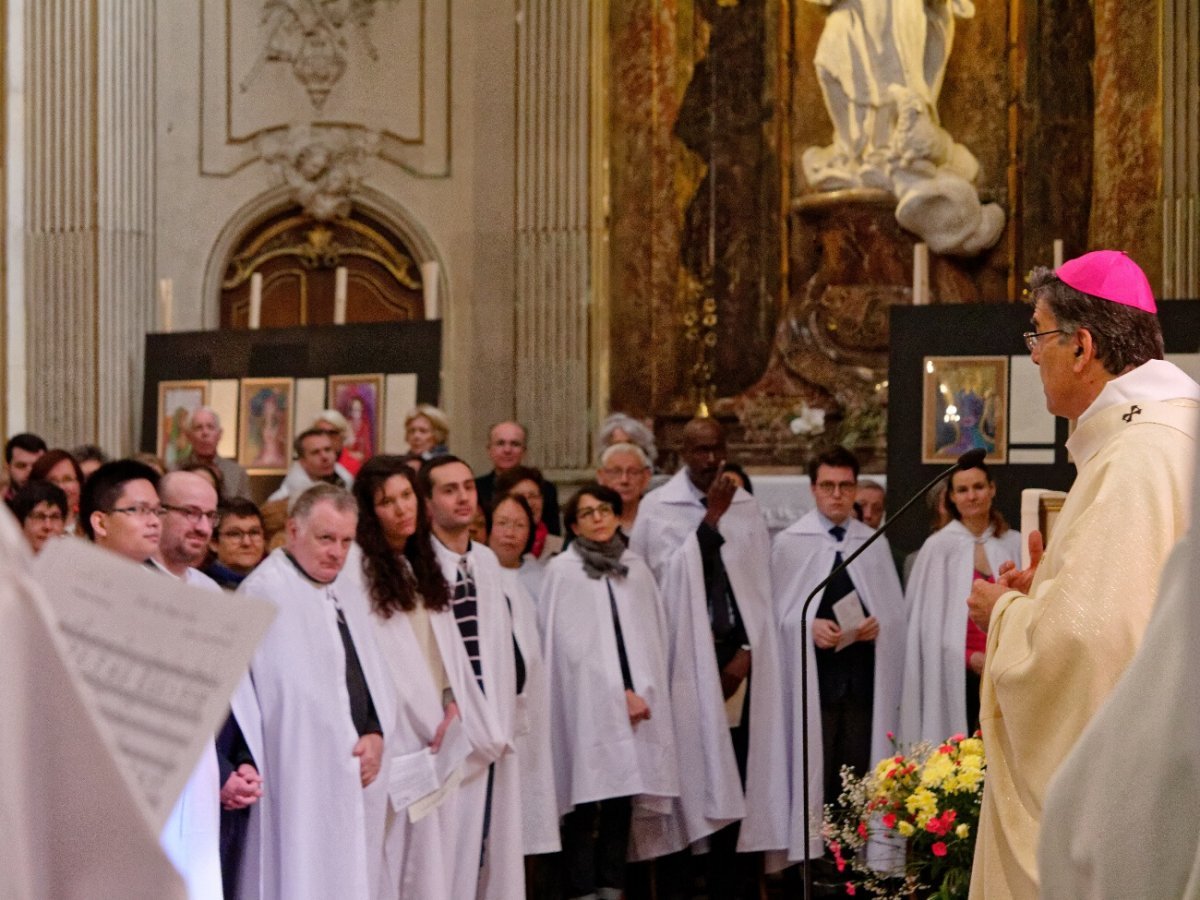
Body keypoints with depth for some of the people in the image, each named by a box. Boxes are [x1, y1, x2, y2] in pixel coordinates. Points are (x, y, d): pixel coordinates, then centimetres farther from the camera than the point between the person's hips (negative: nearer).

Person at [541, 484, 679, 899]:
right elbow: (572, 642, -5)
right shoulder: (562, 570, 1)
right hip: (586, 704, -4)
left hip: (635, 702, 4)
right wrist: (620, 693, -9)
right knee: (585, 804, -6)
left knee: (621, 801, 2)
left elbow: (652, 636, 12)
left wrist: (642, 692, -2)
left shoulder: (636, 570, 14)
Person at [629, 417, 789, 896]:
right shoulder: (658, 507, 0)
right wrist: (711, 518, -12)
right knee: (691, 771, -5)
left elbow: (760, 583, 7)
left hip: (736, 656, 2)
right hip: (686, 655, -2)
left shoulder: (747, 507, 8)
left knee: (737, 773, -1)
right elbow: (671, 573, -10)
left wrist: (747, 651, -3)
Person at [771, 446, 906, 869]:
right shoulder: (789, 542, 4)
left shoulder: (875, 543, 13)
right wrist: (809, 627, -16)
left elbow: (896, 609, 12)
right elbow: (778, 611, 2)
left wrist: (878, 625, -8)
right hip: (813, 672, -2)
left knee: (860, 768, 1)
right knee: (815, 770, -3)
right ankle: (812, 857, 2)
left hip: (865, 674, 3)